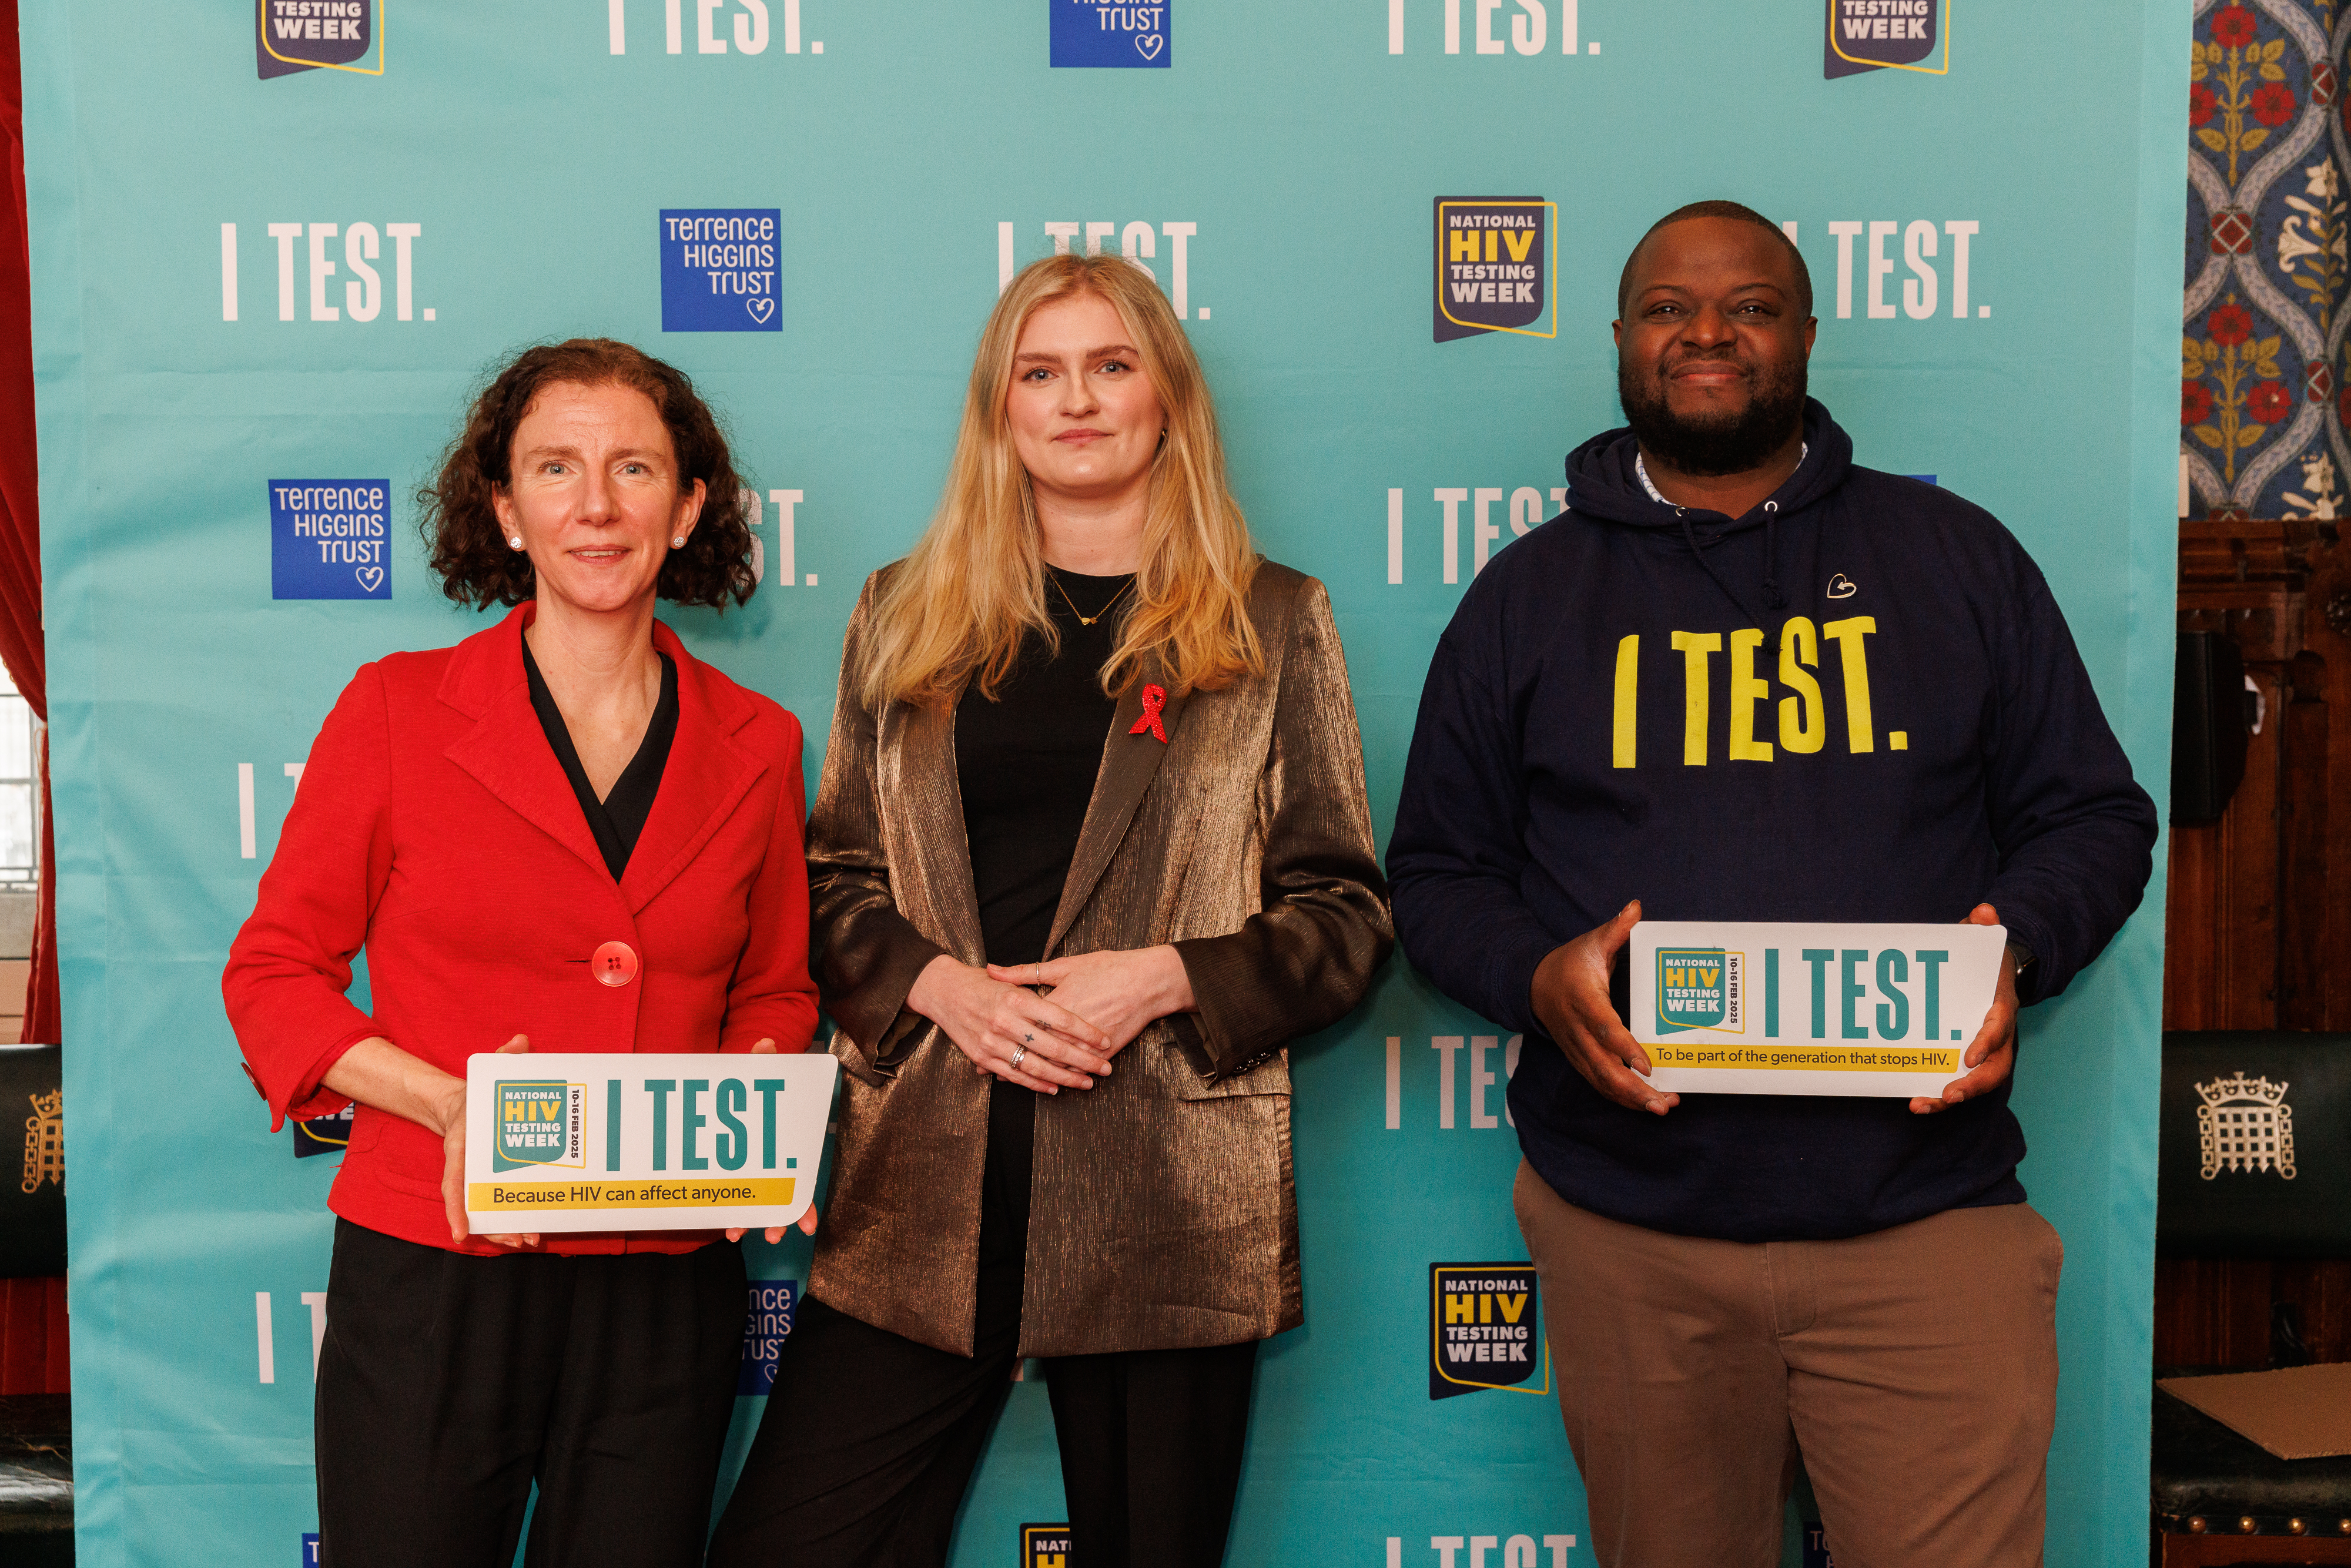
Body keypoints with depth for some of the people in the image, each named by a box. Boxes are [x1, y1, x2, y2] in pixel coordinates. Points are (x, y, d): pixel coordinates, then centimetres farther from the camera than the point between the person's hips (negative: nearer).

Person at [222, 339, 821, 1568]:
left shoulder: (755, 746, 4)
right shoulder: (397, 708, -2)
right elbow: (272, 973, 0)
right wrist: (447, 1103, -15)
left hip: (665, 1294, 2)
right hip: (430, 1276, -2)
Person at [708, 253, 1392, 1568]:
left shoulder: (1274, 623, 6)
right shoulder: (907, 616, 13)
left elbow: (1350, 914, 3)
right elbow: (836, 878, 13)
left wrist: (1162, 977, -12)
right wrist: (935, 983, -7)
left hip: (1170, 1185, -1)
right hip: (925, 1177, 2)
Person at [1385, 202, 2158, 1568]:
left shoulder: (1956, 557, 9)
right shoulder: (1527, 594, 10)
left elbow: (2095, 815, 11)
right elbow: (1436, 875, 10)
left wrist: (2018, 946, -11)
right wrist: (1537, 977, -12)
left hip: (1927, 1218, 0)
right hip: (1628, 1235, 1)